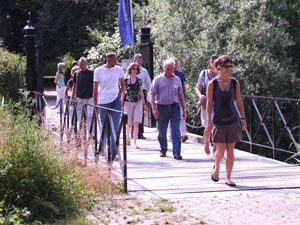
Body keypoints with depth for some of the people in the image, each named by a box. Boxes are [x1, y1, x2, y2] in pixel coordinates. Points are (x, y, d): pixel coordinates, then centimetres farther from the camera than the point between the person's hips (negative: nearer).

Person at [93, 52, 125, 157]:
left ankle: (113, 152, -2)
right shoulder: (98, 71, 0)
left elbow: (122, 85, 17)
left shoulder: (118, 69, 5)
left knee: (115, 127, -5)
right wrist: (95, 104, 3)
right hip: (103, 101, -1)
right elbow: (95, 89, 5)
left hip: (116, 101, 1)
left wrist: (120, 93, -1)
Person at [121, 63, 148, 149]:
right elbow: (123, 93, 4)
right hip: (128, 103, -1)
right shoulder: (126, 80, 1)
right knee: (129, 124, 3)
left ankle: (135, 142, -7)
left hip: (138, 103, 1)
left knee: (136, 123, -8)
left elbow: (141, 93, 14)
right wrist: (122, 104, 0)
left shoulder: (139, 81, 7)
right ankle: (127, 137, 32)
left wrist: (144, 104, 13)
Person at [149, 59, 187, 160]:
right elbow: (152, 94, -1)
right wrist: (154, 108, -12)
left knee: (176, 130, -9)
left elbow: (181, 96, 17)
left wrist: (184, 109, 13)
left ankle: (177, 152, -11)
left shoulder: (177, 79, 12)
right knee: (162, 132, 7)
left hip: (174, 107, 1)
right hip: (162, 107, -1)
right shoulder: (158, 79, 4)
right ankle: (163, 150, 26)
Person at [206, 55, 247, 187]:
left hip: (232, 120, 3)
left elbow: (239, 101, 8)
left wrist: (243, 118, 2)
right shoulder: (212, 84, -3)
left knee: (230, 151, 2)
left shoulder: (235, 83, 5)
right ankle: (216, 168, 25)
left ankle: (228, 178, 10)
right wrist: (209, 121, -8)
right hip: (218, 121, -3)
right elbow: (209, 103, -2)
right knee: (220, 151, -6)